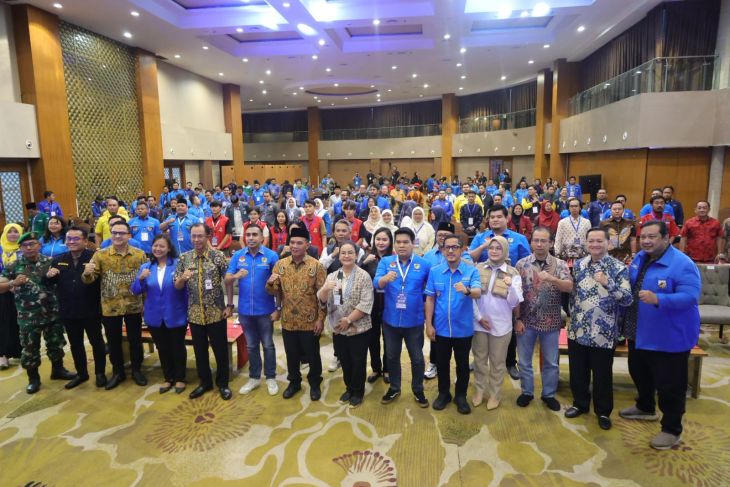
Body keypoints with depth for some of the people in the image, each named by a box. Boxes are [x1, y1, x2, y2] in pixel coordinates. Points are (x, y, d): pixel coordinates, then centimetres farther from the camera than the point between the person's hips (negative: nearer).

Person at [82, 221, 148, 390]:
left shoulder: (140, 254, -2)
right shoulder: (100, 255, -3)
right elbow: (89, 280, -7)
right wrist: (86, 273, -29)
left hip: (134, 306, 0)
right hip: (110, 307, 0)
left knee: (135, 340, 12)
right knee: (113, 341, 13)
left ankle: (136, 370, 30)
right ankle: (118, 372, 31)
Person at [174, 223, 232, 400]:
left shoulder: (218, 256, -8)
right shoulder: (184, 258, 1)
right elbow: (177, 286, 4)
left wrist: (229, 305, -7)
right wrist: (182, 278, -19)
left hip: (216, 313, -3)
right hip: (194, 314, 3)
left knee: (220, 350, 7)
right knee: (200, 350, 14)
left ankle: (222, 383, 25)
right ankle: (205, 382, 32)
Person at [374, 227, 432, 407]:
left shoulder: (424, 264, -5)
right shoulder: (385, 262, -4)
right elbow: (376, 283, -18)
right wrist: (385, 278, -41)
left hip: (414, 321, -1)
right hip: (390, 320, 1)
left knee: (417, 358, 12)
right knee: (392, 356, 17)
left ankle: (418, 390, 33)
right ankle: (394, 388, 37)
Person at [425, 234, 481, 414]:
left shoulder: (472, 271, -8)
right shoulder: (434, 271, -3)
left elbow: (478, 293, -23)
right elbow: (430, 299, 0)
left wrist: (467, 291, -46)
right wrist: (429, 324, -3)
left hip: (463, 328, -1)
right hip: (441, 328, 1)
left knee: (462, 364, 14)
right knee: (442, 363, 16)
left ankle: (461, 396, 34)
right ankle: (443, 393, 36)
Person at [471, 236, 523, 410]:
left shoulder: (513, 273, -4)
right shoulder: (478, 269, -2)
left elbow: (514, 303, -9)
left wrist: (510, 287, -27)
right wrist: (479, 317, -7)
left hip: (501, 325, -1)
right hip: (479, 323, 1)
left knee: (498, 362, 12)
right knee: (479, 359, 15)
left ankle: (495, 394, 29)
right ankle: (479, 390, 31)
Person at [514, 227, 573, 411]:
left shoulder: (560, 264, -3)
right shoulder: (521, 264, -4)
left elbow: (569, 287, -17)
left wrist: (551, 279, -35)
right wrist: (517, 319, -7)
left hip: (551, 321, 0)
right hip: (526, 320, 0)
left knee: (551, 362, 13)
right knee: (524, 360, 11)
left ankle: (549, 394, 32)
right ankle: (527, 392, 30)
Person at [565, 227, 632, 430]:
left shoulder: (619, 268, -9)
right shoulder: (578, 265, 4)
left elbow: (627, 300, -17)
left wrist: (607, 283, -29)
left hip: (603, 333, -4)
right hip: (577, 330, 4)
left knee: (602, 375, 11)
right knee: (577, 372, 15)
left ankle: (603, 411, 30)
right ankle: (580, 403, 36)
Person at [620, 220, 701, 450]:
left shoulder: (682, 264, -21)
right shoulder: (639, 258, 4)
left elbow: (689, 297, -29)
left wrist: (657, 299, -40)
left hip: (669, 338, -8)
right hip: (638, 333, 8)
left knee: (669, 385, 5)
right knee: (639, 373, 24)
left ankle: (671, 430, 22)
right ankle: (645, 408, 48)